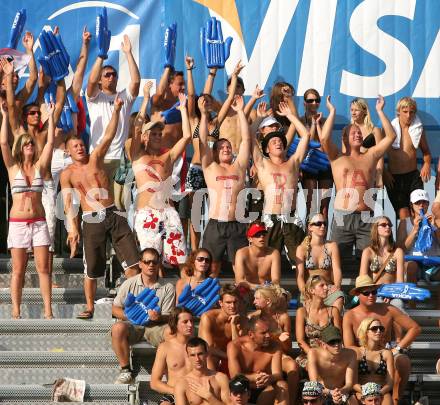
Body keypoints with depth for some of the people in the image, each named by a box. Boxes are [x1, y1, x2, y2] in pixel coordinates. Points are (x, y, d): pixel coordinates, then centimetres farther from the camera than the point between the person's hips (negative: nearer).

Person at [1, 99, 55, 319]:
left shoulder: (39, 167, 8)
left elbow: (50, 142, 3)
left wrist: (51, 116, 1)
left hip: (39, 222, 2)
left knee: (43, 268, -2)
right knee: (18, 270, 0)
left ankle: (48, 311, -2)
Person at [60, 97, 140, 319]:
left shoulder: (95, 159, 10)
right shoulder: (67, 174, 5)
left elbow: (109, 136, -1)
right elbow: (68, 203, -4)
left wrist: (116, 111, -15)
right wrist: (72, 227, -16)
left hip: (112, 215, 2)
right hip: (92, 219, -2)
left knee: (131, 258, -7)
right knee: (92, 267, 3)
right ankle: (89, 307, 16)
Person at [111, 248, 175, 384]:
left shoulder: (168, 288, 4)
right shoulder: (130, 284, 6)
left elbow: (169, 316, 2)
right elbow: (115, 309, 6)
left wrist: (159, 317, -23)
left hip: (155, 327, 0)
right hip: (133, 326, 0)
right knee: (118, 328, -34)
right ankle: (125, 371, -23)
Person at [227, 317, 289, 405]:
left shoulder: (274, 347, -5)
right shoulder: (235, 346, -12)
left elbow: (278, 374, -16)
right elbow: (235, 376, -22)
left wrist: (270, 378, -42)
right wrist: (254, 377, -41)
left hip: (263, 392, 2)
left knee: (282, 385, -26)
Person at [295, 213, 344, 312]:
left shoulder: (331, 246, 14)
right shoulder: (302, 249, 8)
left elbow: (337, 270, 3)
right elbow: (300, 275, -2)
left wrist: (337, 286, -19)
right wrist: (305, 292, -21)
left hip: (329, 288, 1)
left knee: (339, 297, -35)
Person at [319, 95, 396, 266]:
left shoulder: (370, 156, 18)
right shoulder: (338, 158, 10)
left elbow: (391, 136, 12)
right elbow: (324, 138, -7)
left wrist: (380, 111, 10)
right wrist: (332, 112, 0)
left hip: (366, 218, 2)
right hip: (343, 217, -2)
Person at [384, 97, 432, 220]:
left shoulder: (418, 129, 6)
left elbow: (426, 151, 20)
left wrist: (427, 164, -1)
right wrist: (385, 173, -9)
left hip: (414, 176, 2)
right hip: (394, 177, -2)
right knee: (403, 212, -7)